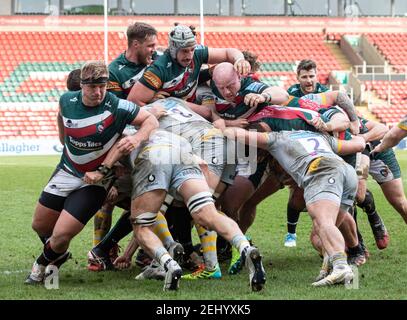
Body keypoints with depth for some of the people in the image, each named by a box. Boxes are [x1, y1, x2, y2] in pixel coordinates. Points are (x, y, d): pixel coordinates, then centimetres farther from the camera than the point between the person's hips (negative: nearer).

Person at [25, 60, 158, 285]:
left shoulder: (117, 107, -24)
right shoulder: (67, 100, -9)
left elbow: (151, 120, -18)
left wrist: (137, 138, -36)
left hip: (95, 181, -5)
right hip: (66, 171, 5)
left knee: (61, 235, -11)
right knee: (40, 225, 14)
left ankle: (44, 263, 23)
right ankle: (58, 256, 45)